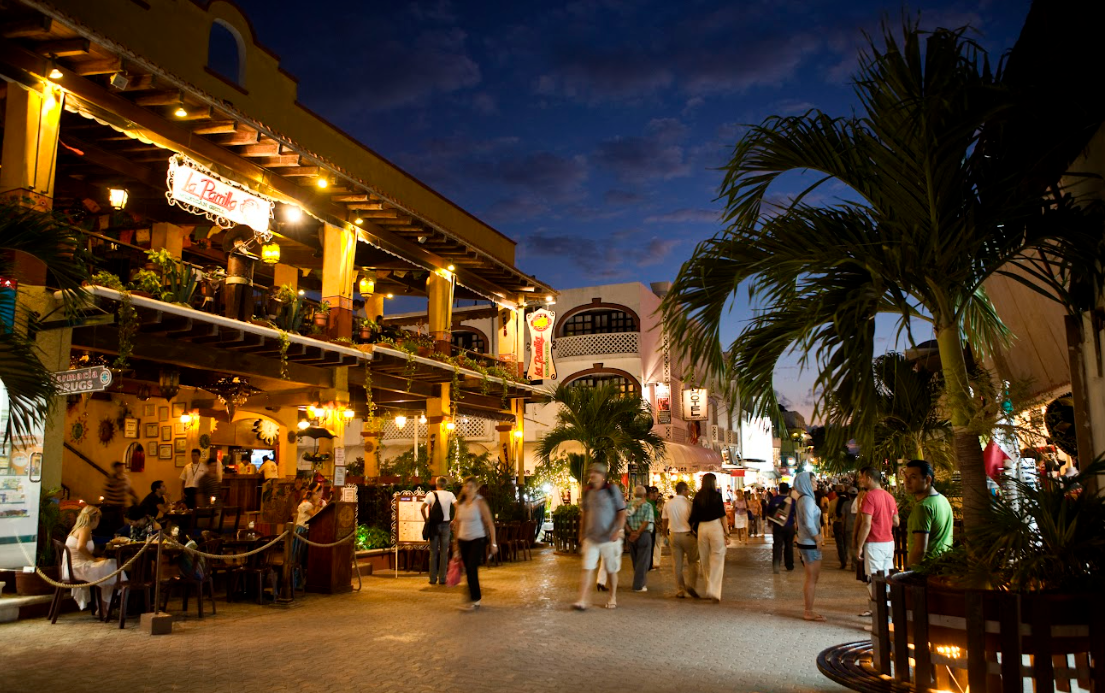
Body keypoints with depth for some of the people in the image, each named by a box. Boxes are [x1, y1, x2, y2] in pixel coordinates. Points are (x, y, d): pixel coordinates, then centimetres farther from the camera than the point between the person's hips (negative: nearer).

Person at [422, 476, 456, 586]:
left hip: (434, 525, 0)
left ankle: (433, 578, 9)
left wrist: (426, 520, -1)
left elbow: (422, 508, -14)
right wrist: (454, 520, 2)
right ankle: (442, 578, 7)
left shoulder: (431, 495, -3)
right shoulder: (450, 494, 1)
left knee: (433, 552, 8)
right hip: (445, 525, 1)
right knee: (444, 553, 7)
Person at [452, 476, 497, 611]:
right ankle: (476, 598, 21)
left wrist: (493, 543, -11)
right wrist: (456, 542, 16)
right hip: (463, 540, 5)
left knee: (472, 568, -14)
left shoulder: (480, 502, -9)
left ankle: (474, 600, -7)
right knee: (468, 570, 8)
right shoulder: (460, 503, 6)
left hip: (478, 539, -5)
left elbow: (490, 523, -9)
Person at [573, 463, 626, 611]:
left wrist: (618, 530, -20)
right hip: (591, 538, 3)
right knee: (588, 568, -6)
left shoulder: (612, 490, -6)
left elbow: (622, 513, -7)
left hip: (609, 538, -3)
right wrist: (582, 534, 14)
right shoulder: (587, 492, 6)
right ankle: (583, 600, -6)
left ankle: (612, 598, 27)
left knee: (611, 570, 10)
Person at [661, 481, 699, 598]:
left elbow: (664, 521, 11)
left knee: (677, 563, 9)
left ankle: (681, 590, 11)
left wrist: (666, 534, 24)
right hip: (687, 534, -4)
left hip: (673, 535, 4)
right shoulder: (688, 503, -11)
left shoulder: (668, 504, 3)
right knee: (692, 561, 11)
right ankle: (691, 584, -4)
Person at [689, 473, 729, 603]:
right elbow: (722, 515, -5)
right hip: (716, 526, -4)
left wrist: (694, 529, 17)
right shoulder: (716, 495, -4)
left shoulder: (698, 496, 6)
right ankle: (714, 592, -10)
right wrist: (726, 533, -2)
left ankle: (709, 590, 23)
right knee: (717, 561, -2)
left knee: (705, 562, 14)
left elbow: (694, 516, 5)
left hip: (701, 528, 4)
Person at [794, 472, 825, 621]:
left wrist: (818, 536, 11)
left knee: (814, 577, 16)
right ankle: (809, 612, 4)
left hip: (807, 542, 10)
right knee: (812, 578, -3)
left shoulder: (803, 499, 14)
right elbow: (809, 523, -23)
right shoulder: (807, 499, -16)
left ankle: (809, 610, 22)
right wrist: (817, 538, -13)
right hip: (810, 544, -10)